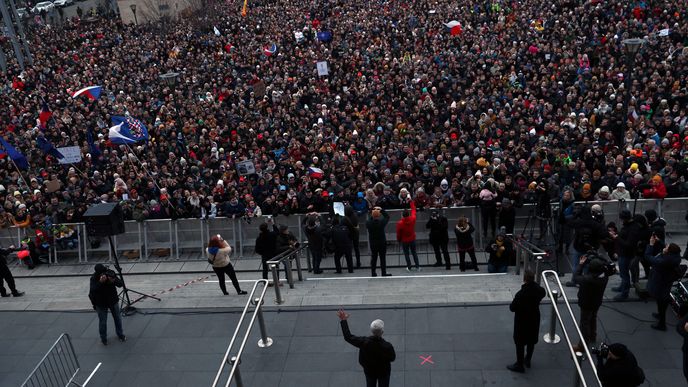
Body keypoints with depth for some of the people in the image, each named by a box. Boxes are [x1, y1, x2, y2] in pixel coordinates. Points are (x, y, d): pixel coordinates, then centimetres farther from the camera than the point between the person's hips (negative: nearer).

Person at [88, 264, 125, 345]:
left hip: (113, 301, 2)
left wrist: (114, 281, -39)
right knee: (102, 322, 5)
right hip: (101, 303, -2)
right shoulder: (94, 278, -20)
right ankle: (103, 338, 26)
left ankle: (120, 335, 36)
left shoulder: (110, 273, -16)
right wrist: (100, 282, -46)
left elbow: (121, 284, -18)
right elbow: (92, 290, -32)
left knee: (118, 319, 16)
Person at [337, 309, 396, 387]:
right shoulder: (387, 346, -37)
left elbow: (348, 337, -20)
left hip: (369, 371, 2)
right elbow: (392, 358, -16)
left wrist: (343, 320, -13)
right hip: (383, 372, -2)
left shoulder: (364, 342, -33)